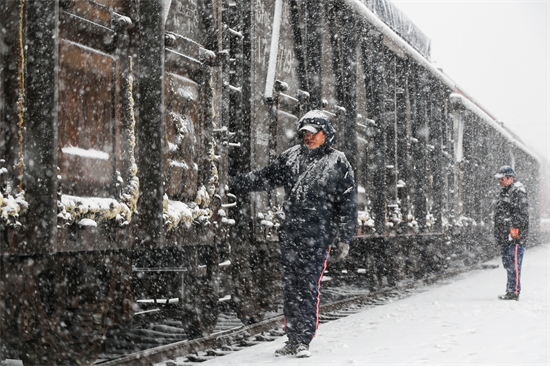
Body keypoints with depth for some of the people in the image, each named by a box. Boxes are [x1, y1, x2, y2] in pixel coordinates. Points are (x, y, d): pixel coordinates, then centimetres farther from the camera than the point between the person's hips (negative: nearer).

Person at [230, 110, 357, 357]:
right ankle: (293, 340, 13)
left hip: (317, 237, -4)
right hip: (289, 234, 4)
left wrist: (344, 238, 0)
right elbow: (267, 177, 24)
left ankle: (304, 341, 0)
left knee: (309, 287, -7)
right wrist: (238, 183, 19)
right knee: (290, 288, 6)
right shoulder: (292, 156, 14)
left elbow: (347, 204, 4)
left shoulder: (338, 163, 3)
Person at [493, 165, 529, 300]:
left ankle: (514, 291, -8)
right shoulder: (503, 192, 20)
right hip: (505, 236, 10)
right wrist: (499, 234, 22)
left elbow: (522, 213, -15)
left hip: (515, 235, -9)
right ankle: (510, 290, 18)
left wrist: (515, 229, -20)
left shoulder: (518, 192, -8)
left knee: (514, 264, -10)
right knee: (508, 264, 12)